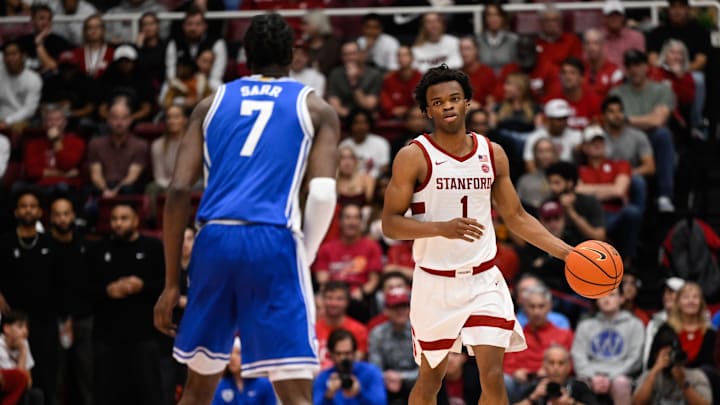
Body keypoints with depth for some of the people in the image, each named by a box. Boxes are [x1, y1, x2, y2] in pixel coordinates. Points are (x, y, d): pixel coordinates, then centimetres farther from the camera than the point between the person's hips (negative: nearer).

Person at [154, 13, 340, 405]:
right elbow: (323, 194, -4)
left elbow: (178, 191, 9)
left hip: (215, 240, 3)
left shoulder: (212, 104, 19)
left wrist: (172, 282, 11)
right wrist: (303, 260, 8)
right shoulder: (315, 108, 12)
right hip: (274, 241, -3)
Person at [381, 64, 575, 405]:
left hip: (483, 280, 2)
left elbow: (516, 217, 14)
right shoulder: (414, 156, -9)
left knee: (493, 376, -9)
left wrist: (566, 252, 4)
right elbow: (390, 223, -12)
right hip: (435, 283, -2)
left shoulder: (492, 154, 4)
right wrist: (442, 228, -28)